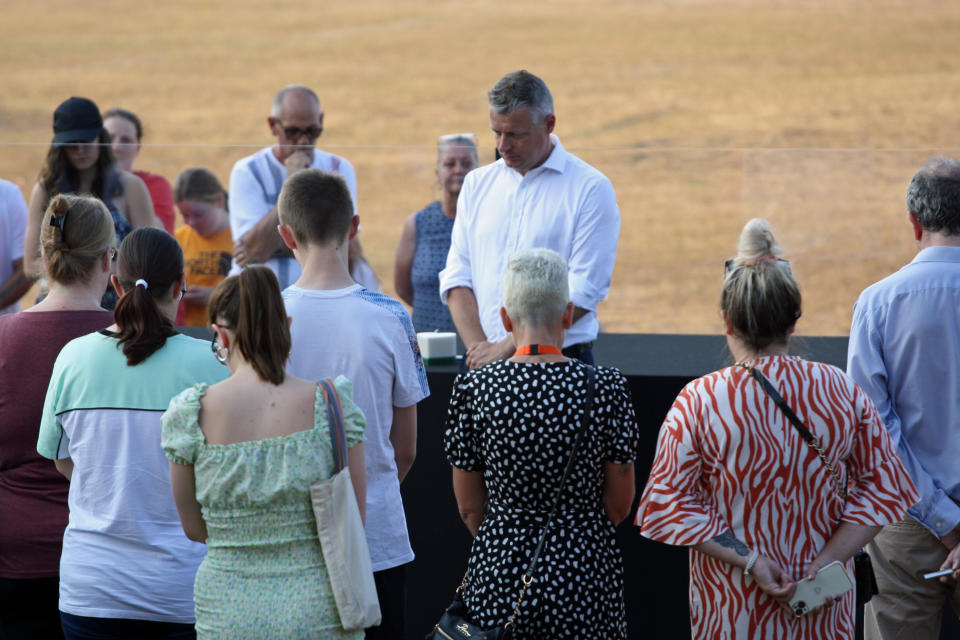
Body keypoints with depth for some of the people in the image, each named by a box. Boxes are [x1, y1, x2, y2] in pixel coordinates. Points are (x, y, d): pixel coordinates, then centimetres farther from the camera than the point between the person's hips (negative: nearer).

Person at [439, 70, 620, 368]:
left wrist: (506, 348, -12)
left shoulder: (591, 188, -2)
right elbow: (457, 277, 11)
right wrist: (479, 349, -5)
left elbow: (582, 293, -8)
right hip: (484, 363, 3)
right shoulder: (476, 184, 14)